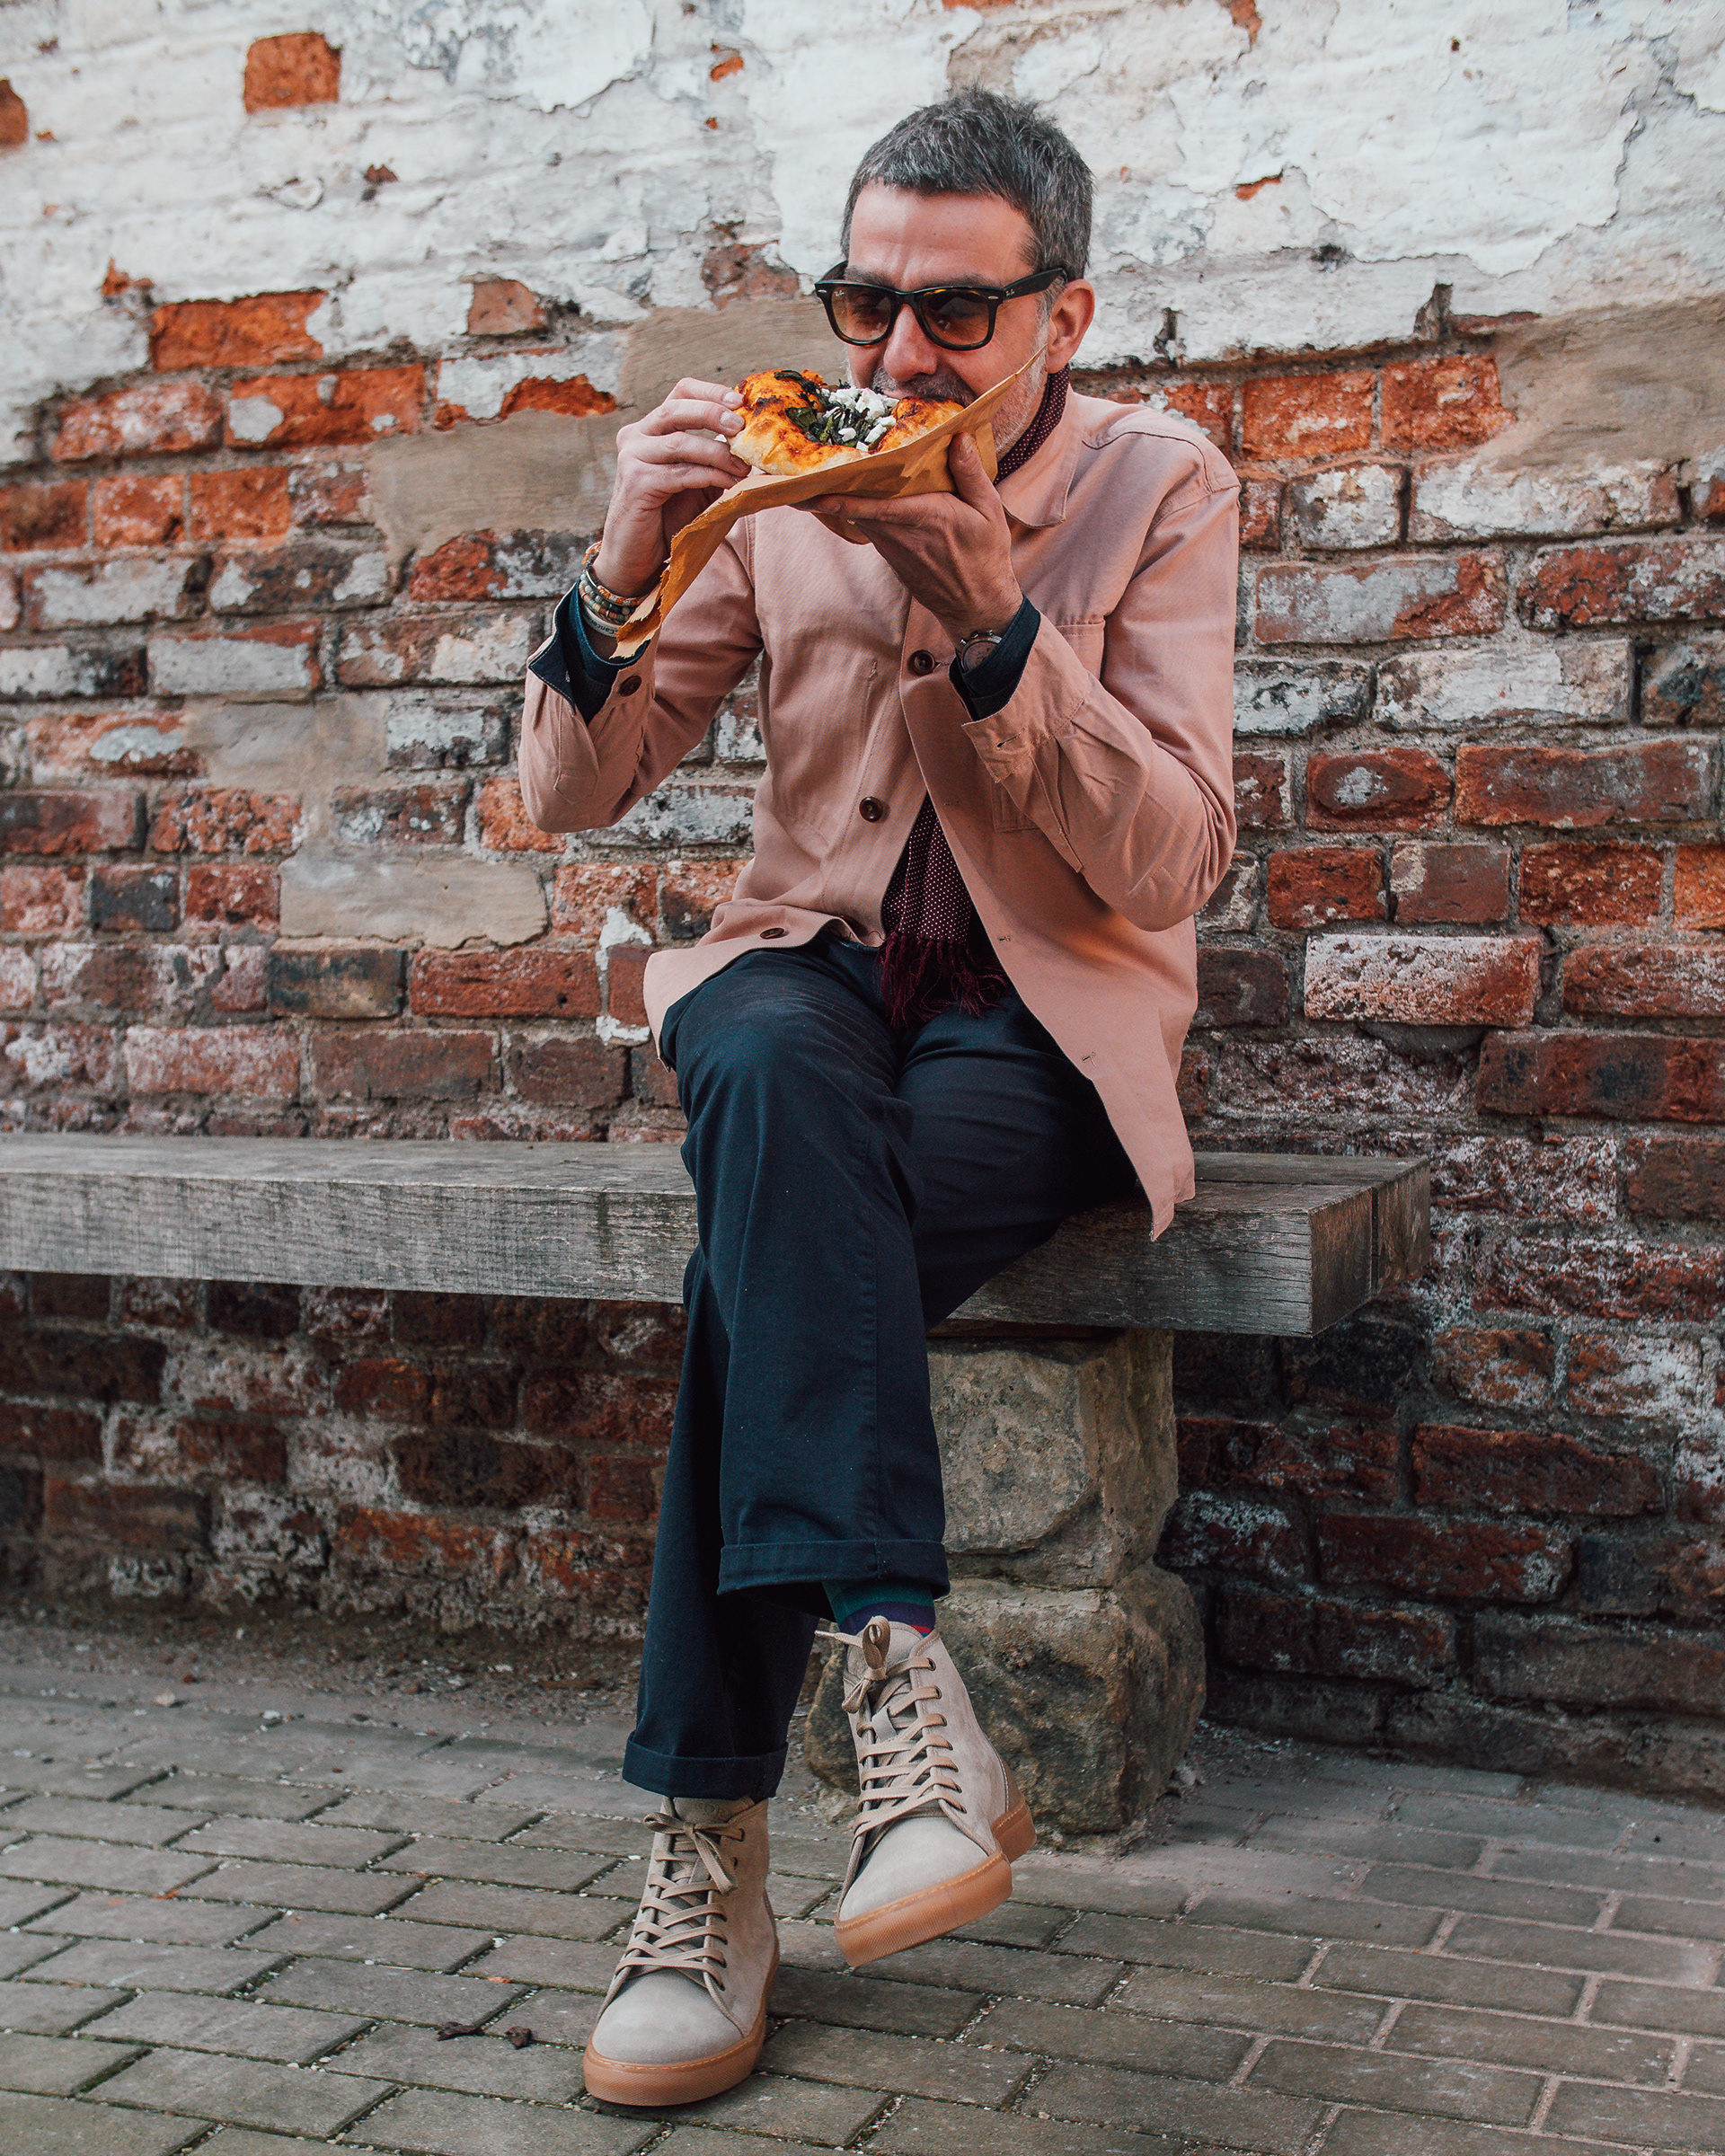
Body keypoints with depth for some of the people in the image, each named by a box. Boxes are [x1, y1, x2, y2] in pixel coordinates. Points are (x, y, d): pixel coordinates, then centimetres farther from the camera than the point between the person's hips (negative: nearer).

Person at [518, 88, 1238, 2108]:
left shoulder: (1163, 485, -3)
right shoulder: (781, 481, 2)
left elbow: (1166, 864, -13)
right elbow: (566, 793, 0)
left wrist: (996, 618, -25)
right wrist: (627, 568, -19)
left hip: (1046, 1018, -2)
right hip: (811, 970, 2)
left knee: (760, 1261, -32)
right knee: (777, 1070, -37)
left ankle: (712, 1849, -24)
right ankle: (897, 1676, -40)